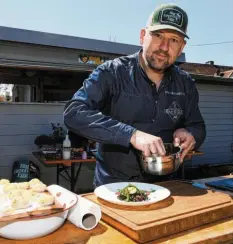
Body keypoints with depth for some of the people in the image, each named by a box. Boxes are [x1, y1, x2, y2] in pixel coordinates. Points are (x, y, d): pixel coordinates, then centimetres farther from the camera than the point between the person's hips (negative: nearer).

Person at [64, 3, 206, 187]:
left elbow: (198, 126, 14)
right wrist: (132, 135, -29)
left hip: (161, 185, 5)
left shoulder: (185, 84, 4)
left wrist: (190, 134, -10)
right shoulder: (112, 72, -10)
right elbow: (74, 113, -21)